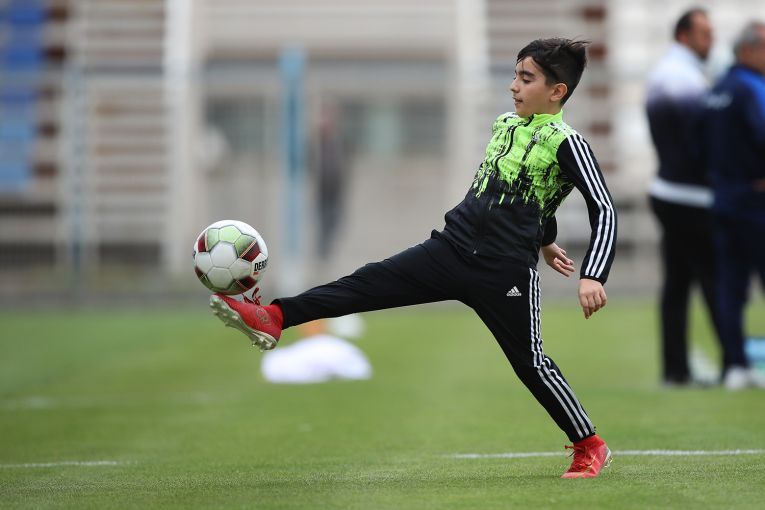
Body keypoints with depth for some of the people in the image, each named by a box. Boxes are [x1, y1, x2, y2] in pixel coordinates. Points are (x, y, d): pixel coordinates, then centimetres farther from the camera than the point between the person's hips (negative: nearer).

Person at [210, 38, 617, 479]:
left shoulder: (566, 143, -11)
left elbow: (604, 210, -15)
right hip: (451, 247, 6)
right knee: (368, 283, -4)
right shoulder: (504, 125, 12)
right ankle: (274, 318, -8)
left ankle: (591, 448, 14)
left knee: (530, 361, -1)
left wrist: (593, 276, -26)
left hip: (505, 274, -6)